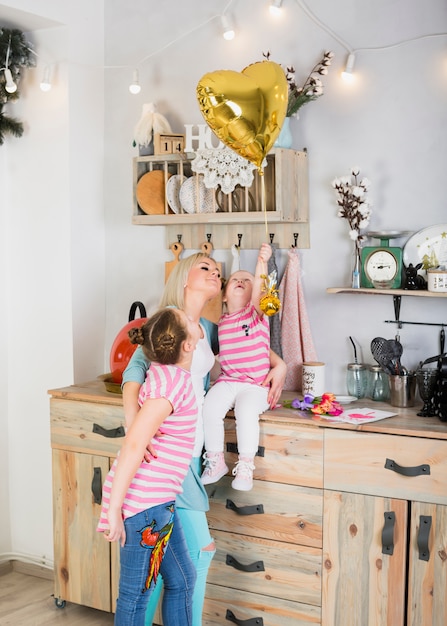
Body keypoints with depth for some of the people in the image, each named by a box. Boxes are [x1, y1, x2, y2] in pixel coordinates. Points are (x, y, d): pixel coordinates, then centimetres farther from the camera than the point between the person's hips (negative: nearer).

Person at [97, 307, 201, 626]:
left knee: (182, 579, 20)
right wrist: (114, 510, -24)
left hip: (158, 499, 9)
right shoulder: (173, 381, -20)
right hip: (144, 502, -9)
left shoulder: (166, 373, 6)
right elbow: (133, 445, -26)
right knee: (137, 591, 6)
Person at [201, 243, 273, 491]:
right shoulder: (221, 322, 12)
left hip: (255, 385, -3)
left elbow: (259, 289, -22)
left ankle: (245, 468, -15)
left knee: (246, 412, -32)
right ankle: (216, 461, -6)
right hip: (227, 380, 4)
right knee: (210, 407, -25)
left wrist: (262, 261, -37)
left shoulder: (256, 311, 0)